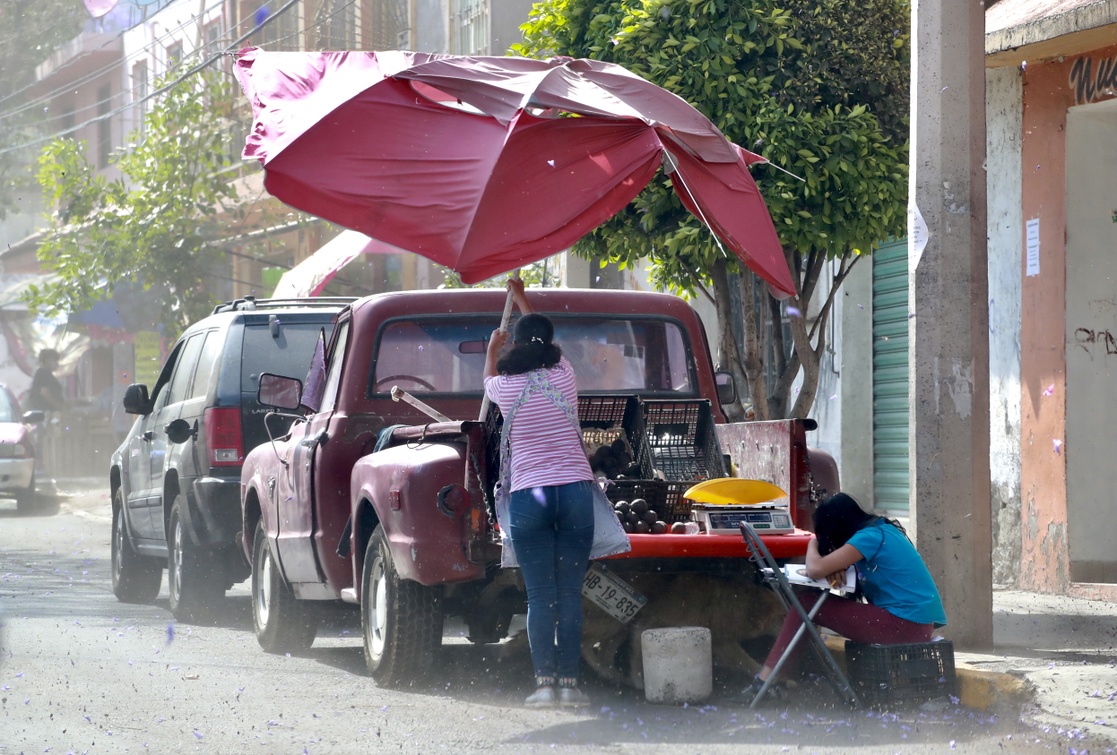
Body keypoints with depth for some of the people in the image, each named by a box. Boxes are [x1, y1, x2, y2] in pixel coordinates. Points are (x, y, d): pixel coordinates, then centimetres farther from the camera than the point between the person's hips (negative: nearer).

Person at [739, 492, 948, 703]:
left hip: (906, 624, -10)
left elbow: (816, 570, -18)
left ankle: (765, 680, -4)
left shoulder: (870, 536, -13)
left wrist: (813, 544, 4)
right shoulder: (883, 529, 15)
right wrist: (836, 568, -1)